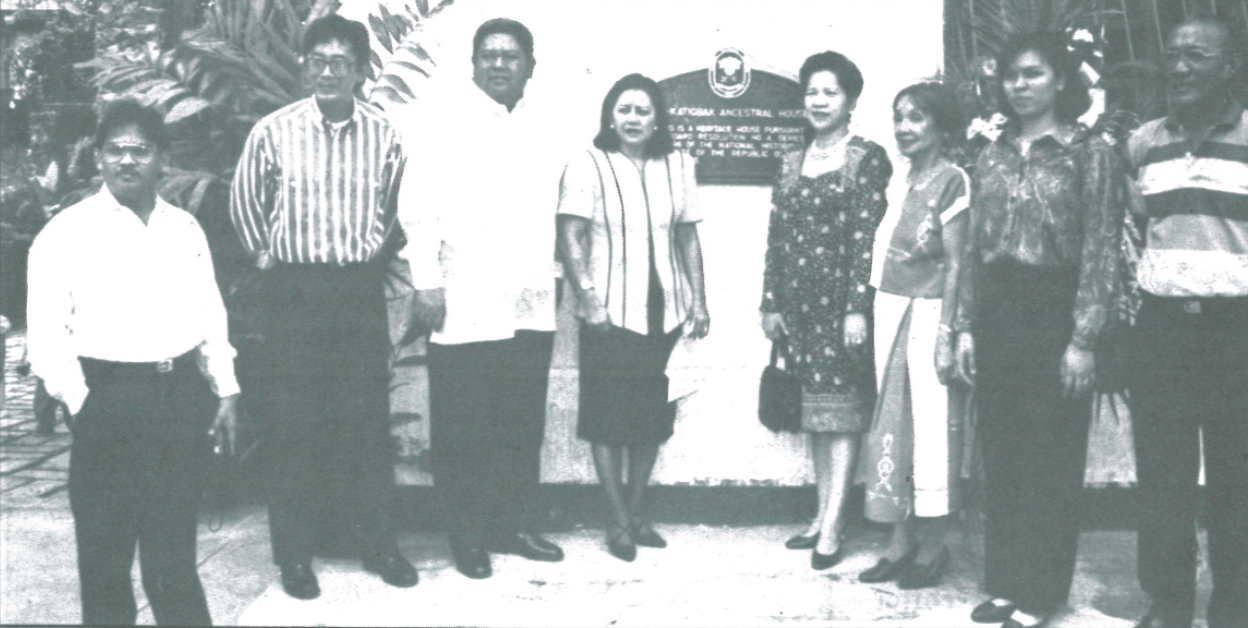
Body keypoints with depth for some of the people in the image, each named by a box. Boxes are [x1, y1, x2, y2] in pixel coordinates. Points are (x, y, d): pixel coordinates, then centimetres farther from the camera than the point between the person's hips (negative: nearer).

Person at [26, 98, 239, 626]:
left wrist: (226, 391, 9)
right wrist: (82, 404, -13)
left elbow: (211, 315, 14)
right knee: (105, 552, 4)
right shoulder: (67, 234, -2)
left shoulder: (185, 229, 12)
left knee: (174, 553, 12)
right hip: (107, 400, -3)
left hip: (183, 397, 4)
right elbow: (45, 334, -6)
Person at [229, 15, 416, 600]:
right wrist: (266, 256, 11)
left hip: (361, 288, 1)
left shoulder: (383, 134, -3)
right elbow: (245, 203, 8)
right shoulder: (272, 132, -7)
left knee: (368, 416, 6)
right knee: (295, 420, 2)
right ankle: (294, 553, 13)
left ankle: (379, 542, 18)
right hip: (293, 289, -1)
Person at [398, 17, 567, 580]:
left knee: (524, 424, 9)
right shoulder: (440, 116, -1)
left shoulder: (543, 127, 15)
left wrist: (552, 276, 12)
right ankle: (468, 538, 14)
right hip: (465, 303, -4)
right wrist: (426, 282, -12)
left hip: (531, 303, 5)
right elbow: (418, 203, -6)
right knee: (464, 427, 2)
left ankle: (514, 524, 22)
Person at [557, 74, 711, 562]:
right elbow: (570, 236, -9)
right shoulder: (588, 165, -4)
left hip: (665, 312, 4)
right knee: (609, 417, 0)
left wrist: (699, 301, 9)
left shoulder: (676, 166, 8)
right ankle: (620, 522, 10)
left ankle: (638, 512, 22)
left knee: (653, 415, 9)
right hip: (611, 314, -4)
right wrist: (589, 297, -17)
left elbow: (688, 237, 11)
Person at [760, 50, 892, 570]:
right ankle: (822, 515, 18)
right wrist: (770, 303, 9)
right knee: (814, 410, 10)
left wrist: (858, 307, -16)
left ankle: (832, 529, -5)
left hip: (843, 299, -6)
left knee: (840, 409, -5)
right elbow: (776, 238, 13)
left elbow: (868, 237, -10)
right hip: (799, 303, 6)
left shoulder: (868, 159, -3)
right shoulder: (791, 164, 15)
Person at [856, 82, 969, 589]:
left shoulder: (952, 180, -7)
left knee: (932, 426, 0)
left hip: (927, 314, -7)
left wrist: (946, 332, -16)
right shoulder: (900, 181, 13)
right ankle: (901, 542, 18)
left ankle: (932, 548, 10)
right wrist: (875, 315, 8)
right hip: (890, 311, 7)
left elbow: (956, 262, -11)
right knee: (892, 425, 10)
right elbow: (886, 255, 12)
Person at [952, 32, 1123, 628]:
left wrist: (1083, 338, -12)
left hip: (1052, 311, -5)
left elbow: (1101, 251, -7)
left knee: (1050, 459, 1)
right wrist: (965, 326, 6)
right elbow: (974, 248, 12)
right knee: (1000, 455, 9)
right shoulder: (993, 156, 12)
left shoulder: (1089, 153, -3)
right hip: (996, 312, 5)